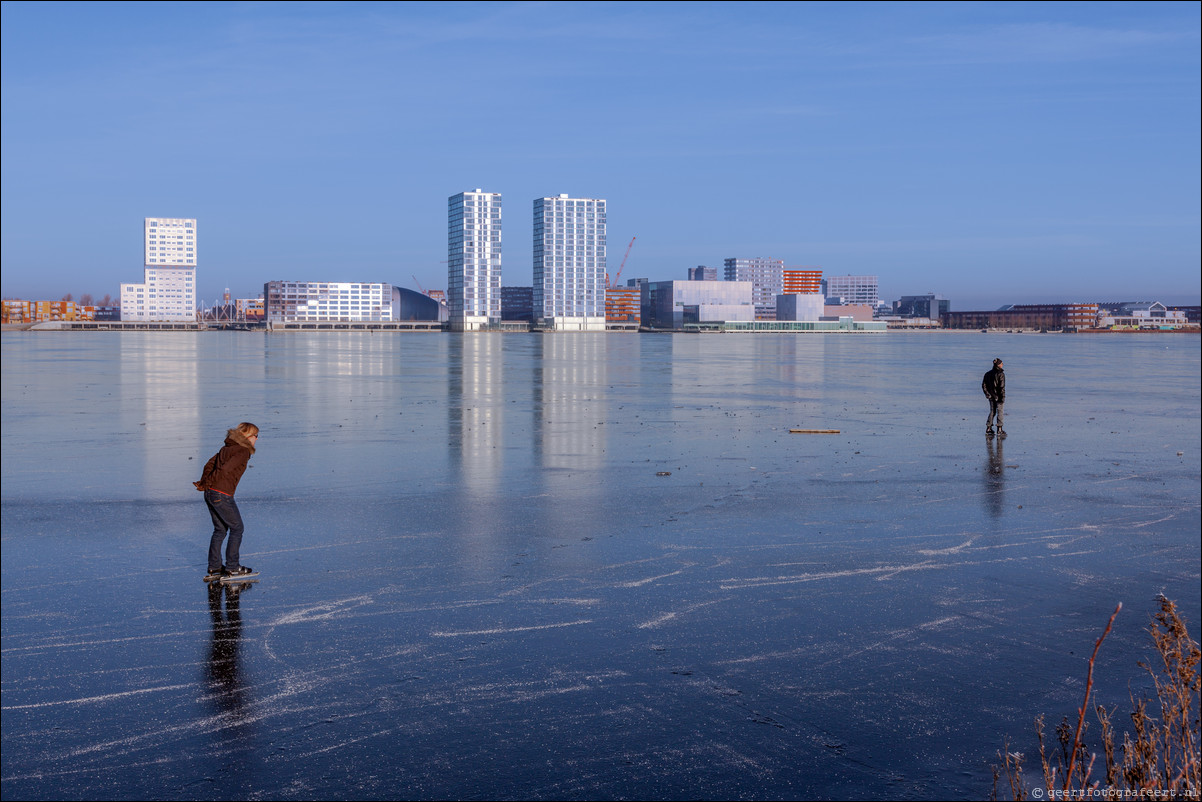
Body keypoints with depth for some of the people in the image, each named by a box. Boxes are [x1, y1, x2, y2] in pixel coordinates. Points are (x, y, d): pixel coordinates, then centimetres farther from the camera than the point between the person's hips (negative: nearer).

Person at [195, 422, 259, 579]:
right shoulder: (243, 451, -11)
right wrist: (206, 484, -9)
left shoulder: (227, 447, 17)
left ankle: (214, 567, 21)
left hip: (210, 494, 9)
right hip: (222, 495, -9)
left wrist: (204, 483, 0)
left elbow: (209, 465, 11)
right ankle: (232, 567, 11)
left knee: (220, 530, 18)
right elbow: (225, 470, -18)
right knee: (237, 528, 6)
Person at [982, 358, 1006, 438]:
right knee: (999, 412, 3)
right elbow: (1002, 387, -17)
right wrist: (1003, 397, -14)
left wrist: (987, 394, 7)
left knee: (992, 411, 15)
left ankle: (988, 429, 12)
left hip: (991, 396, 5)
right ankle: (999, 430, 3)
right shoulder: (1001, 374, -13)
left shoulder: (988, 374, 5)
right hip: (998, 396, -5)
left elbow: (983, 385, 4)